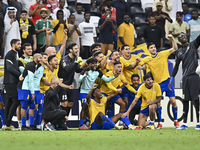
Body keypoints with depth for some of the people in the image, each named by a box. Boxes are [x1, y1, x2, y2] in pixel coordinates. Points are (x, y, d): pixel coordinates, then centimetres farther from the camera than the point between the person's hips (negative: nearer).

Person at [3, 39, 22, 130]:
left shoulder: (15, 54, 21)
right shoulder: (10, 54, -9)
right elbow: (9, 68, -18)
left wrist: (19, 75, 10)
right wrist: (20, 74, -20)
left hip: (13, 81, 10)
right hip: (10, 82, -10)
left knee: (9, 102, 9)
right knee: (16, 101, -14)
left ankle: (7, 124, 10)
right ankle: (8, 124, -15)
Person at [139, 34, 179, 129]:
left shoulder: (163, 54, -1)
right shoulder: (147, 59, 1)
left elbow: (175, 48, 0)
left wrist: (172, 39, -13)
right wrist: (141, 67, -11)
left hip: (167, 81, 0)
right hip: (157, 83, 0)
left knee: (173, 101, -3)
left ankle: (176, 121, 12)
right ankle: (159, 123, 6)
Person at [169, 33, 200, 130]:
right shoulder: (179, 52, 17)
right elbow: (176, 66, 21)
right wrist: (172, 79, 18)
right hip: (185, 77, 4)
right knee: (185, 100, 3)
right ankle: (184, 124, 6)